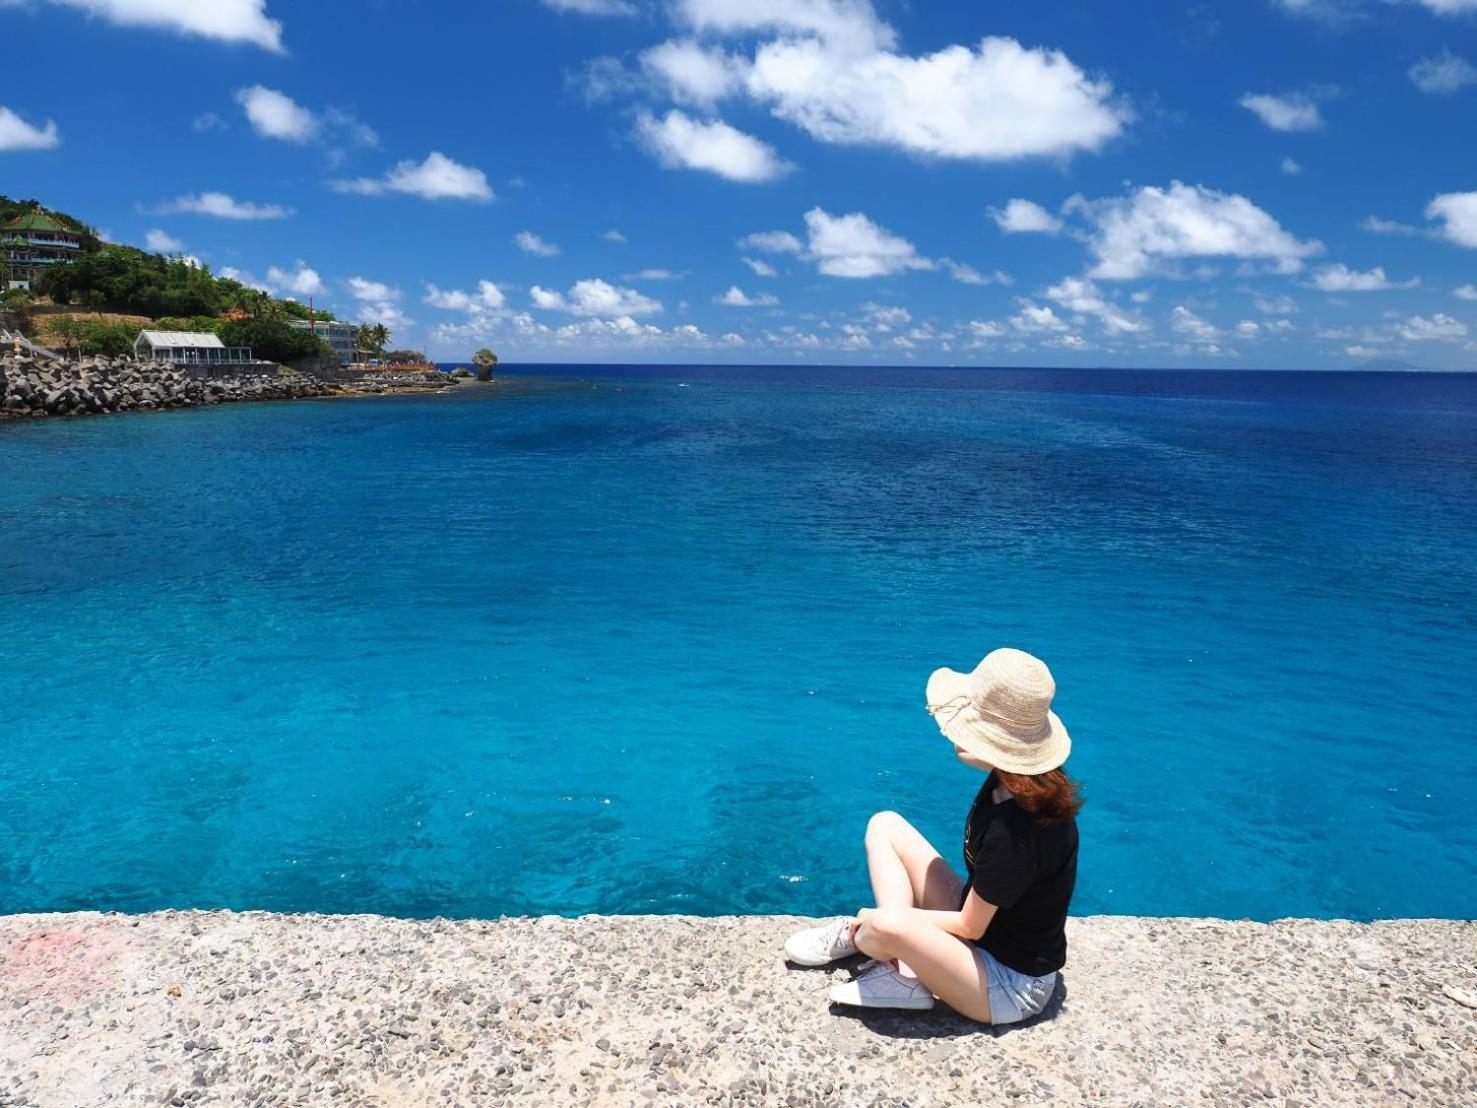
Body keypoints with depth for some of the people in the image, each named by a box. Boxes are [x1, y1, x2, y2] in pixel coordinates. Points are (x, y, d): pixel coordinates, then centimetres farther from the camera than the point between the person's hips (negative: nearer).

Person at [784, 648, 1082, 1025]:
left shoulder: (1013, 830, -34)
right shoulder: (1013, 779, -9)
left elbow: (970, 927, -22)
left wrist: (882, 918, -10)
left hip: (1012, 985, -9)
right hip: (984, 925, 9)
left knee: (889, 925, -38)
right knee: (884, 825, 2)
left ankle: (855, 939, 0)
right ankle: (906, 973, -6)